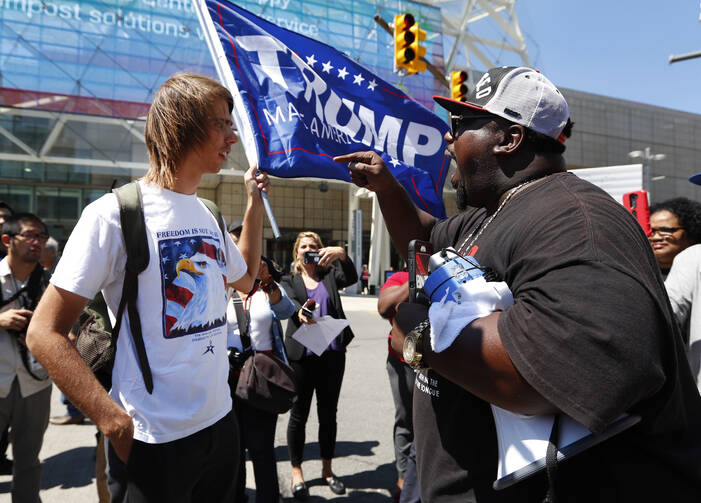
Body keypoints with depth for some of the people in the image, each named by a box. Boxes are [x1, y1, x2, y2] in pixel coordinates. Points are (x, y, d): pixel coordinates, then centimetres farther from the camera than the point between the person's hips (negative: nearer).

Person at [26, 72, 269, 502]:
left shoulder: (208, 217, 8)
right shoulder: (115, 214, -13)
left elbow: (245, 277, 26)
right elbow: (45, 333, -13)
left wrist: (255, 202, 20)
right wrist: (115, 421, -21)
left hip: (220, 422, 7)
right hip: (153, 440, -7)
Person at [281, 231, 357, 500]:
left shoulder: (330, 276, 10)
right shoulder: (290, 281, 7)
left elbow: (351, 278, -11)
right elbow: (290, 302, -13)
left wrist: (341, 254, -30)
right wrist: (300, 313, -37)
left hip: (332, 354, 2)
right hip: (301, 355, -1)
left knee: (328, 414, 13)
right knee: (298, 415, 6)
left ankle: (327, 469, 29)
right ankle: (296, 473, 22)